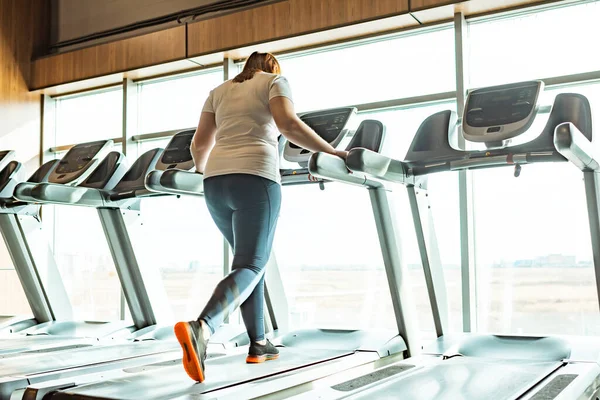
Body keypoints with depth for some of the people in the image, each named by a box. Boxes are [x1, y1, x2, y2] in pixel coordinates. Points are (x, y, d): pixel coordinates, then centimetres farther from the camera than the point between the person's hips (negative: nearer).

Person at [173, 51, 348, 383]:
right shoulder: (275, 80, 10)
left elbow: (199, 143, 20)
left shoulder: (220, 90, 24)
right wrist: (332, 152, -4)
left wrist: (203, 172, 39)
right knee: (249, 267, -6)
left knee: (252, 260, 19)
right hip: (255, 180, -6)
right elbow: (288, 124, -9)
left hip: (217, 182, 6)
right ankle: (199, 328, -31)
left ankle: (258, 344, 18)